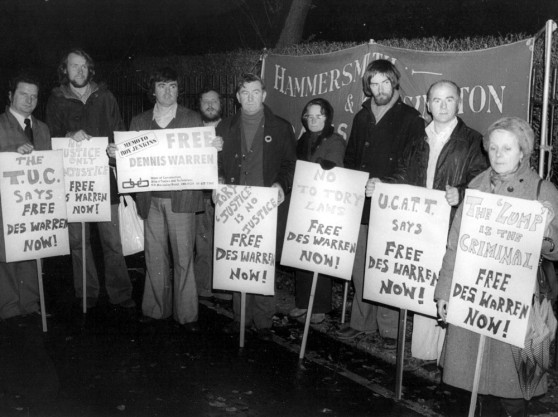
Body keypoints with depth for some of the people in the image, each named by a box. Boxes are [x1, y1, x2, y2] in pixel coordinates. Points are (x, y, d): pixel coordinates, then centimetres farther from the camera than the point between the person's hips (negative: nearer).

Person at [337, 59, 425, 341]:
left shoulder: (410, 119, -1)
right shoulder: (361, 118, 15)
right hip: (361, 204, 5)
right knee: (359, 267, 8)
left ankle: (389, 329, 9)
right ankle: (361, 322, 21)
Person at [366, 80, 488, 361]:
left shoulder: (473, 142, 0)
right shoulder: (418, 141, 15)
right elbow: (404, 177, 16)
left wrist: (460, 194, -25)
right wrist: (380, 185, 0)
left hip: (452, 230, -4)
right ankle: (423, 350, 22)